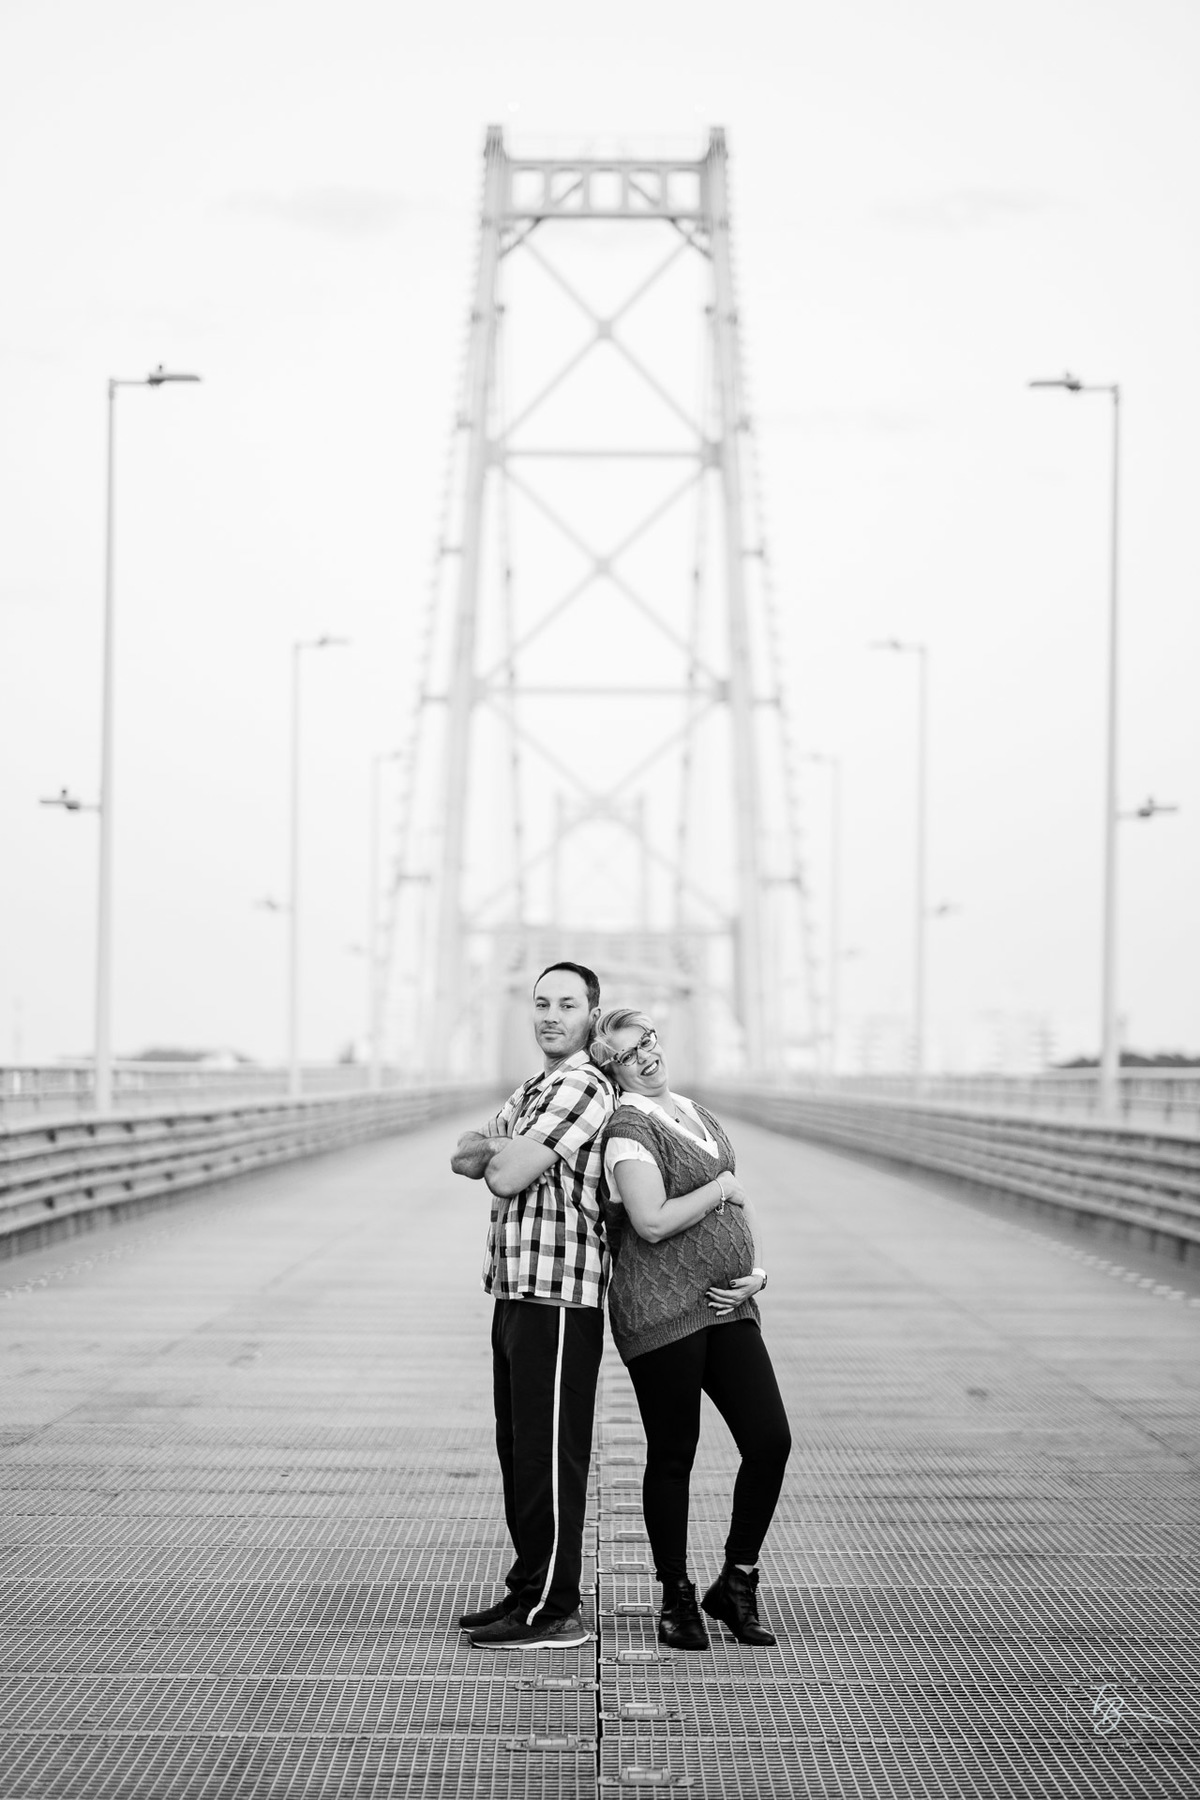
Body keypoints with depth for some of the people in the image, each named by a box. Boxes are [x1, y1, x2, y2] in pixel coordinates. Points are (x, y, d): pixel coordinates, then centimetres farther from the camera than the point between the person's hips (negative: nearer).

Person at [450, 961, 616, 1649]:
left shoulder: (583, 1088, -12)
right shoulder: (530, 1093, 21)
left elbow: (505, 1178, -17)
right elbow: (464, 1159, 11)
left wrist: (501, 1152, 4)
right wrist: (503, 1148, -8)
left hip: (559, 1297, -10)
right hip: (516, 1292, 10)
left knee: (550, 1452, -6)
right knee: (519, 1447, 13)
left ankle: (554, 1611, -3)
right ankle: (529, 1590, 21)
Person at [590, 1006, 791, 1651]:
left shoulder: (698, 1114, 17)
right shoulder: (629, 1126, -9)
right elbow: (652, 1222, -20)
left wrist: (756, 1273, 7)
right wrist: (720, 1188, -7)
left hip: (727, 1307, 7)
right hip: (662, 1312, -7)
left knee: (770, 1440, -2)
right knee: (672, 1456, 1)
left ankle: (736, 1582, 14)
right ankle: (676, 1599, 16)